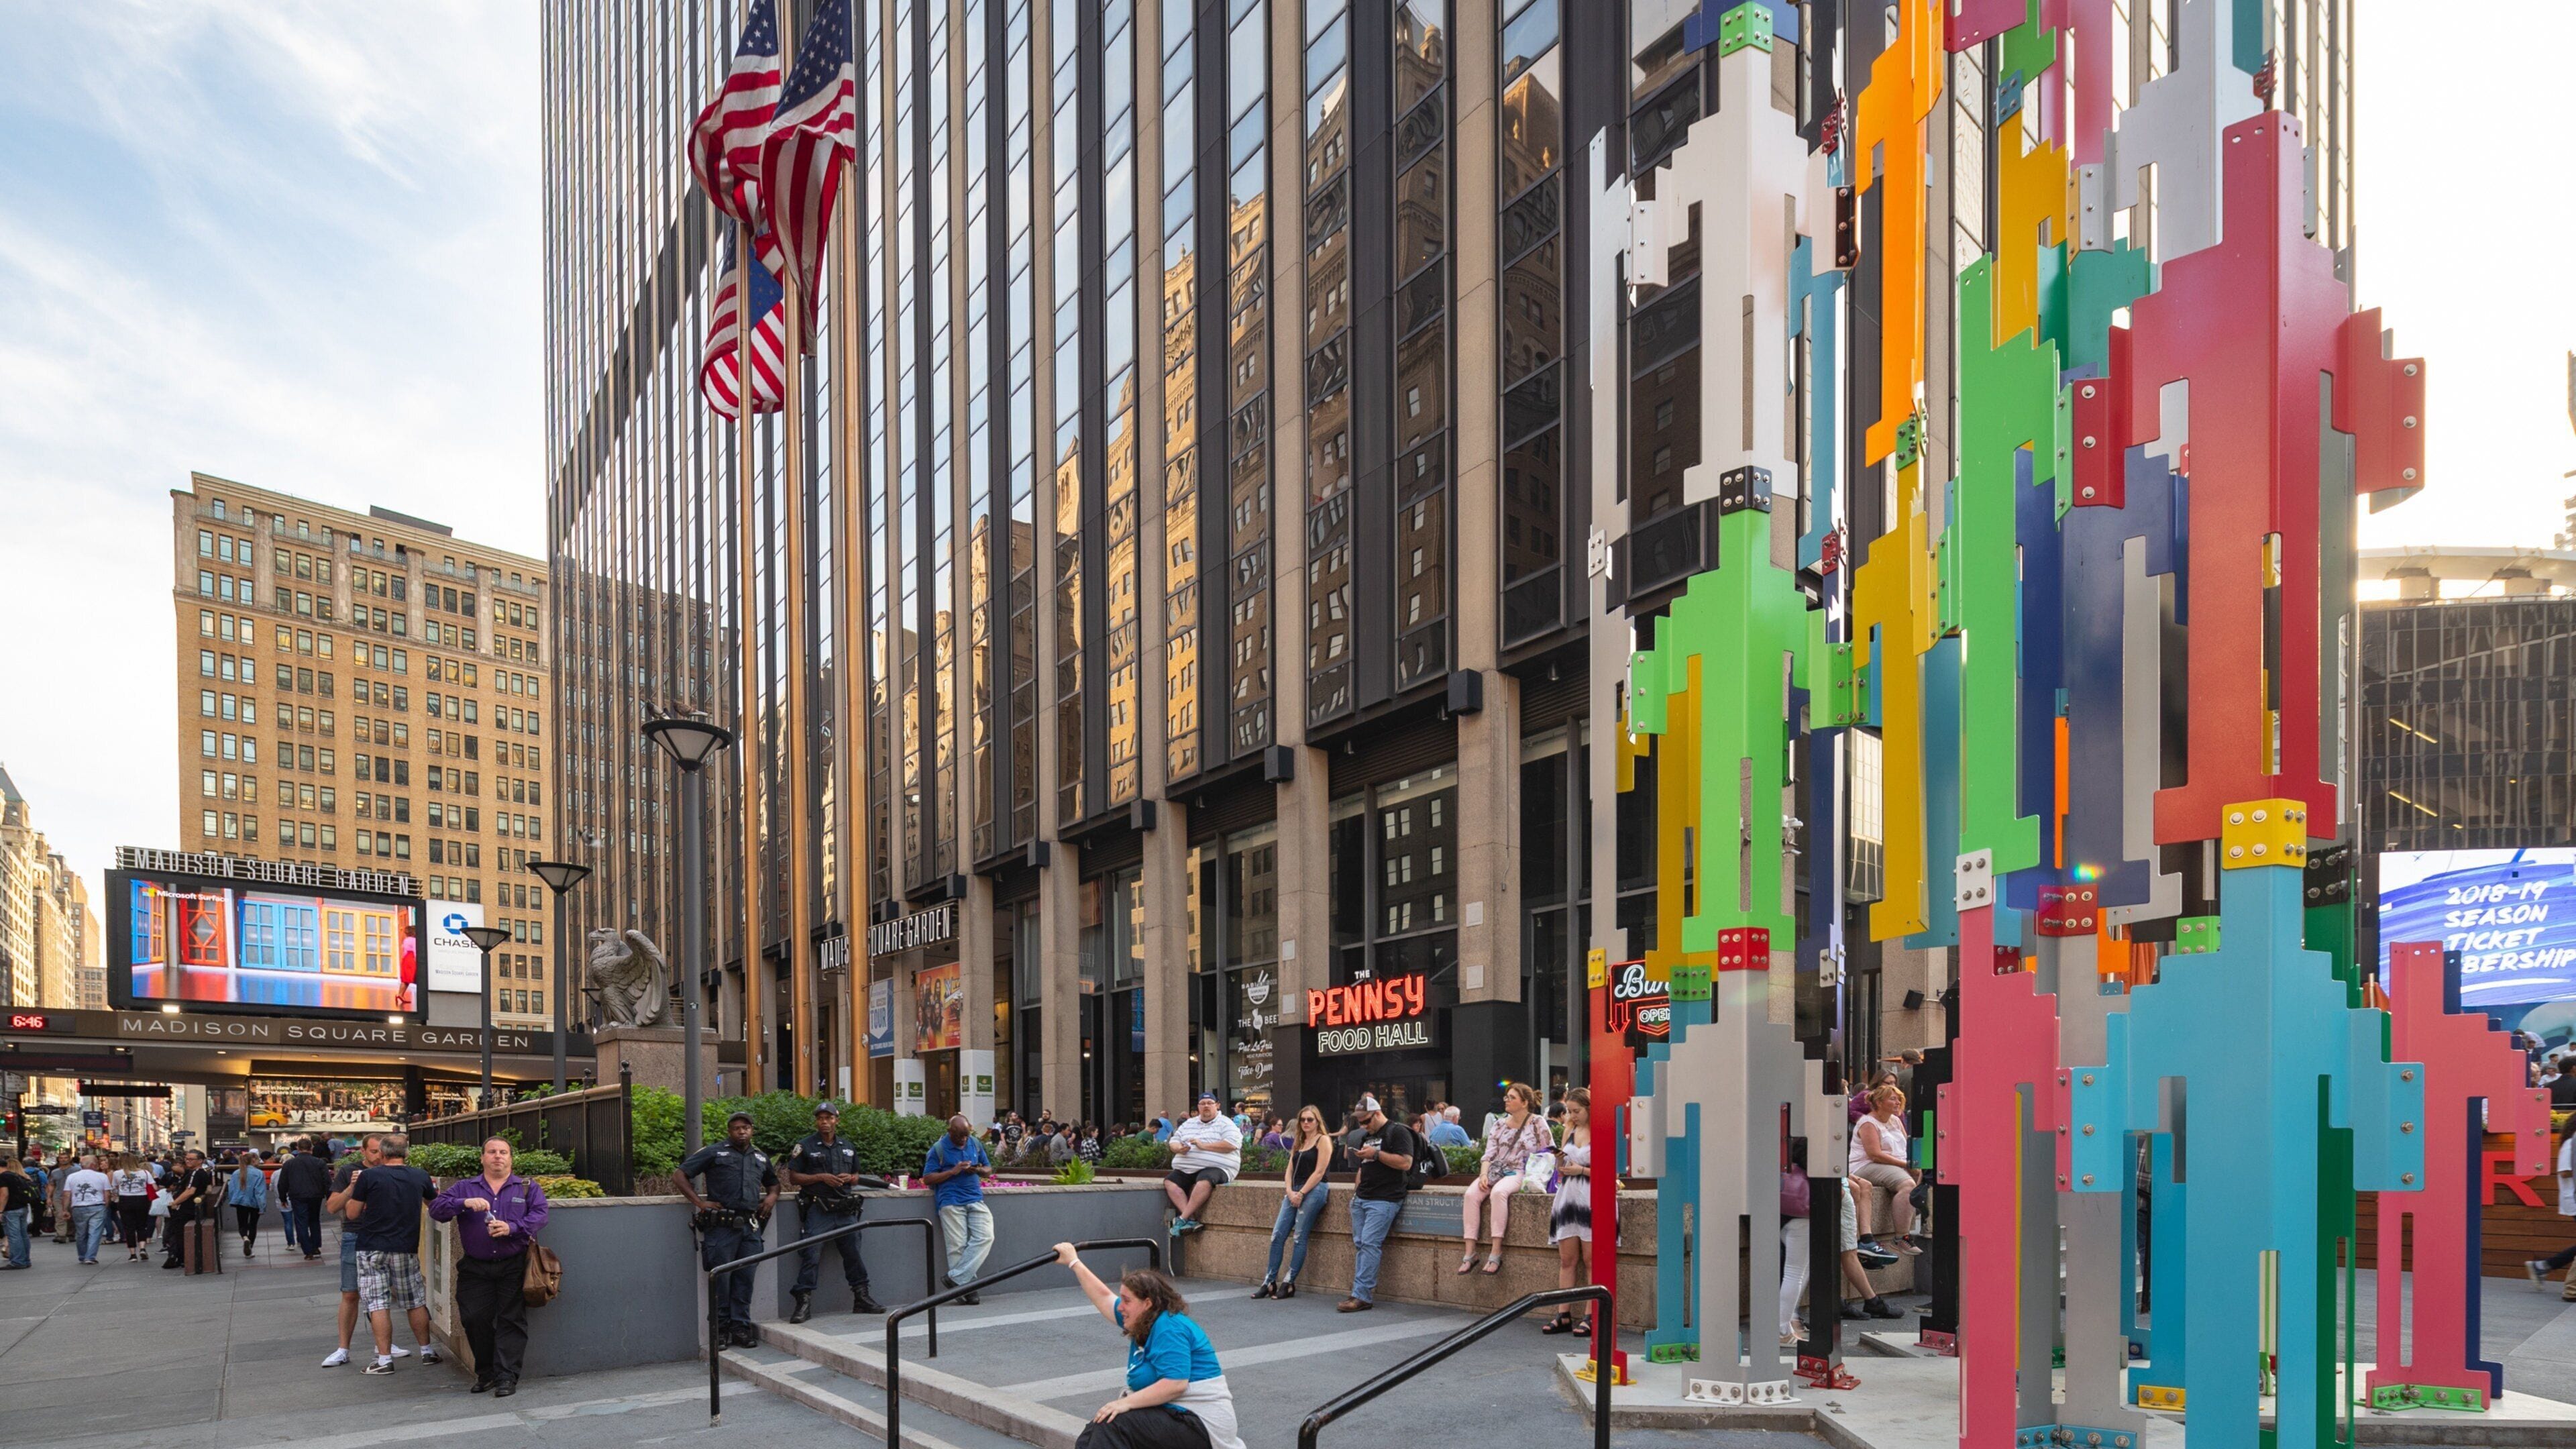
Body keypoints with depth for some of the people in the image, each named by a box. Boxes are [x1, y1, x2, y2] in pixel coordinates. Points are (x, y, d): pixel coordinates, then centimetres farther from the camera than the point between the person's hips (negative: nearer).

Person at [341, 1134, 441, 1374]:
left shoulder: (369, 1176, -8)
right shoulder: (419, 1177, 2)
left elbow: (351, 1213, -2)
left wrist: (353, 1189, 14)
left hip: (372, 1248, -3)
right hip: (406, 1248, 3)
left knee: (377, 1304, 1)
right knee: (415, 1302, 13)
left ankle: (384, 1359, -1)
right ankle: (427, 1351, 21)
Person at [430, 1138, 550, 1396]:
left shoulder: (528, 1188, 10)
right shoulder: (464, 1188, 14)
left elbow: (540, 1216, -4)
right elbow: (436, 1209, 1)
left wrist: (512, 1228, -20)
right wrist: (464, 1203, -17)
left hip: (514, 1268, -1)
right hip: (475, 1268, 2)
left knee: (511, 1320, -7)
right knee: (474, 1318, -4)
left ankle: (506, 1377, -5)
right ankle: (485, 1372, 14)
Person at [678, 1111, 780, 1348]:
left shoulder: (761, 1157, 19)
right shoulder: (714, 1152, 3)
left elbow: (772, 1182, 36)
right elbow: (681, 1176, 1)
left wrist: (772, 1195, 13)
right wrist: (700, 1203, -7)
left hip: (750, 1227, 4)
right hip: (721, 1227, -4)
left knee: (746, 1279, 6)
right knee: (721, 1278, 0)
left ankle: (741, 1327, 13)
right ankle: (721, 1329, 9)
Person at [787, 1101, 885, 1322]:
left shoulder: (847, 1147, 15)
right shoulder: (805, 1146, 0)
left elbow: (857, 1177, 23)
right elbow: (793, 1178, -3)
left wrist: (849, 1178, -1)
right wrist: (821, 1177, -14)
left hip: (845, 1210, 4)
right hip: (817, 1210, -4)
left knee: (853, 1254, 8)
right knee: (810, 1256, -9)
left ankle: (861, 1298, 18)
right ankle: (804, 1303, -6)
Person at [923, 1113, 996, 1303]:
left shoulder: (975, 1144, 14)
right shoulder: (938, 1149, 0)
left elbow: (989, 1170, 21)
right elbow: (927, 1179, -3)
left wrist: (980, 1170, -3)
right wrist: (953, 1172, -13)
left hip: (975, 1200, 4)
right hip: (951, 1202, -4)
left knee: (985, 1237, -12)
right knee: (958, 1246, -7)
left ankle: (956, 1279, -9)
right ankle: (967, 1287, 0)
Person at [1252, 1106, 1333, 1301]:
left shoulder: (1323, 1140, 1)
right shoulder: (1299, 1143, 23)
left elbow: (1319, 1172, -8)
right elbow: (1290, 1171, 16)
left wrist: (1301, 1193, -12)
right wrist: (1290, 1192, -2)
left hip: (1313, 1191, -7)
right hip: (1294, 1192, 7)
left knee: (1299, 1237, -8)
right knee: (1277, 1235, -2)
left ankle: (1289, 1283, -4)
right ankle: (1270, 1282, 2)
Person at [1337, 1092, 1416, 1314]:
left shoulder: (1398, 1132, -3)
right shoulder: (1366, 1136, 23)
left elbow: (1405, 1163, -15)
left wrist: (1376, 1154, -15)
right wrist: (1357, 1189, 18)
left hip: (1384, 1199, -9)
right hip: (1362, 1198, 9)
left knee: (1369, 1243, -14)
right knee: (1359, 1244, 3)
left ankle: (1362, 1296, -15)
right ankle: (1364, 1293, 4)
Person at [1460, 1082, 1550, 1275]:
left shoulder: (1537, 1123, 3)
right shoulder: (1500, 1124, 16)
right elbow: (1489, 1154, 12)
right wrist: (1484, 1175, -6)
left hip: (1519, 1173, -5)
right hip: (1496, 1171, 5)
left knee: (1498, 1192, -37)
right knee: (1472, 1193, -25)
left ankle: (1496, 1253, -35)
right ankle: (1469, 1254, -26)